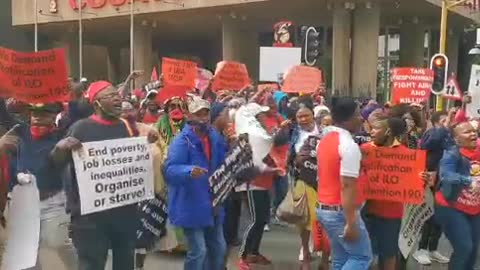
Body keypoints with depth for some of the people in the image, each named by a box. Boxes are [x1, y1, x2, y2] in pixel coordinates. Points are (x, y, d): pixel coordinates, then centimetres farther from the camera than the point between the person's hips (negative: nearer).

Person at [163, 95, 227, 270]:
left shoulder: (215, 137, 6)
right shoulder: (182, 140, -17)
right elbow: (170, 169, -29)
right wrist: (189, 171, -45)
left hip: (212, 203, 7)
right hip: (191, 205, -7)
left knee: (218, 247, 17)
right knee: (198, 251, -4)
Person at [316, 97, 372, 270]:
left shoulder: (325, 140, 10)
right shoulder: (349, 145, -19)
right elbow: (347, 186, -24)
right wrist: (351, 223, -23)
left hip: (324, 208, 9)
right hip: (341, 212, -9)